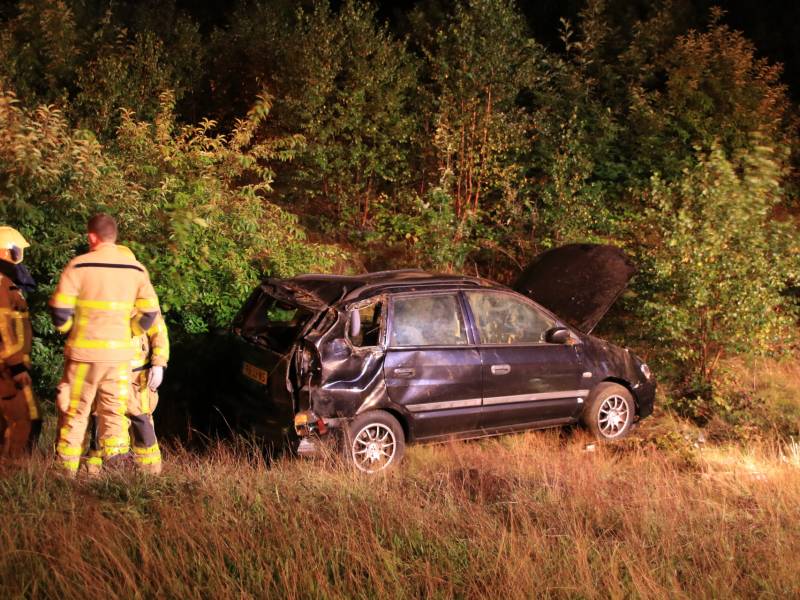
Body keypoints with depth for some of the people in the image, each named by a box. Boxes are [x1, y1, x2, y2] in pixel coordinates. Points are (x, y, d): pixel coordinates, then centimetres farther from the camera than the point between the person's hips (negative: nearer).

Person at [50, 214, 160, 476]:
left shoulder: (79, 265, -8)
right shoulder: (136, 268, 4)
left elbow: (60, 310, -10)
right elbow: (149, 314, 3)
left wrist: (68, 329, 9)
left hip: (84, 351, -3)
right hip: (120, 353, 3)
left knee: (74, 411, 9)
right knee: (114, 410, 13)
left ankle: (67, 468, 14)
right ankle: (115, 453, 2)